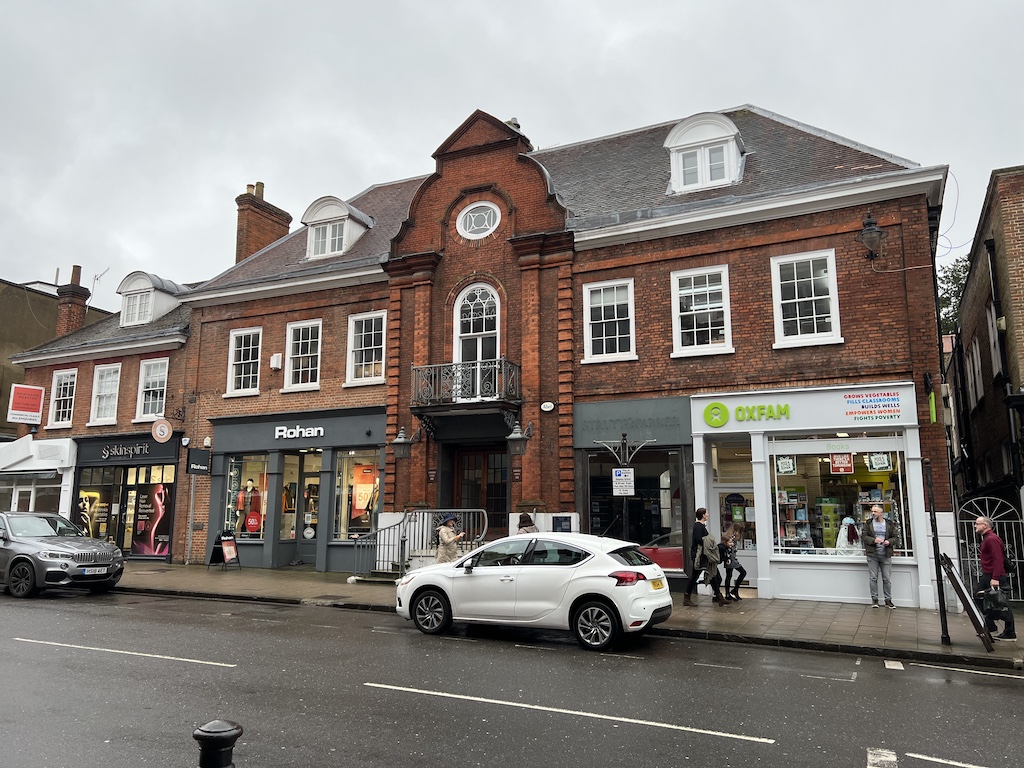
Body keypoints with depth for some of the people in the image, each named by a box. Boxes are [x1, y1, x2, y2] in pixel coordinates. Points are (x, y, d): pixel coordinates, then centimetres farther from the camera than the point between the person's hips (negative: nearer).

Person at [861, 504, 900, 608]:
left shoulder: (890, 524, 6)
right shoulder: (868, 523, 4)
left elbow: (896, 537, 8)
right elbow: (863, 536, -1)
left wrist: (889, 541, -12)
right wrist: (873, 540, -17)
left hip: (886, 555, 1)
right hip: (872, 555, -1)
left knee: (887, 579, 4)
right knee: (873, 578, 2)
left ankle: (888, 600, 13)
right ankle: (874, 599, 10)